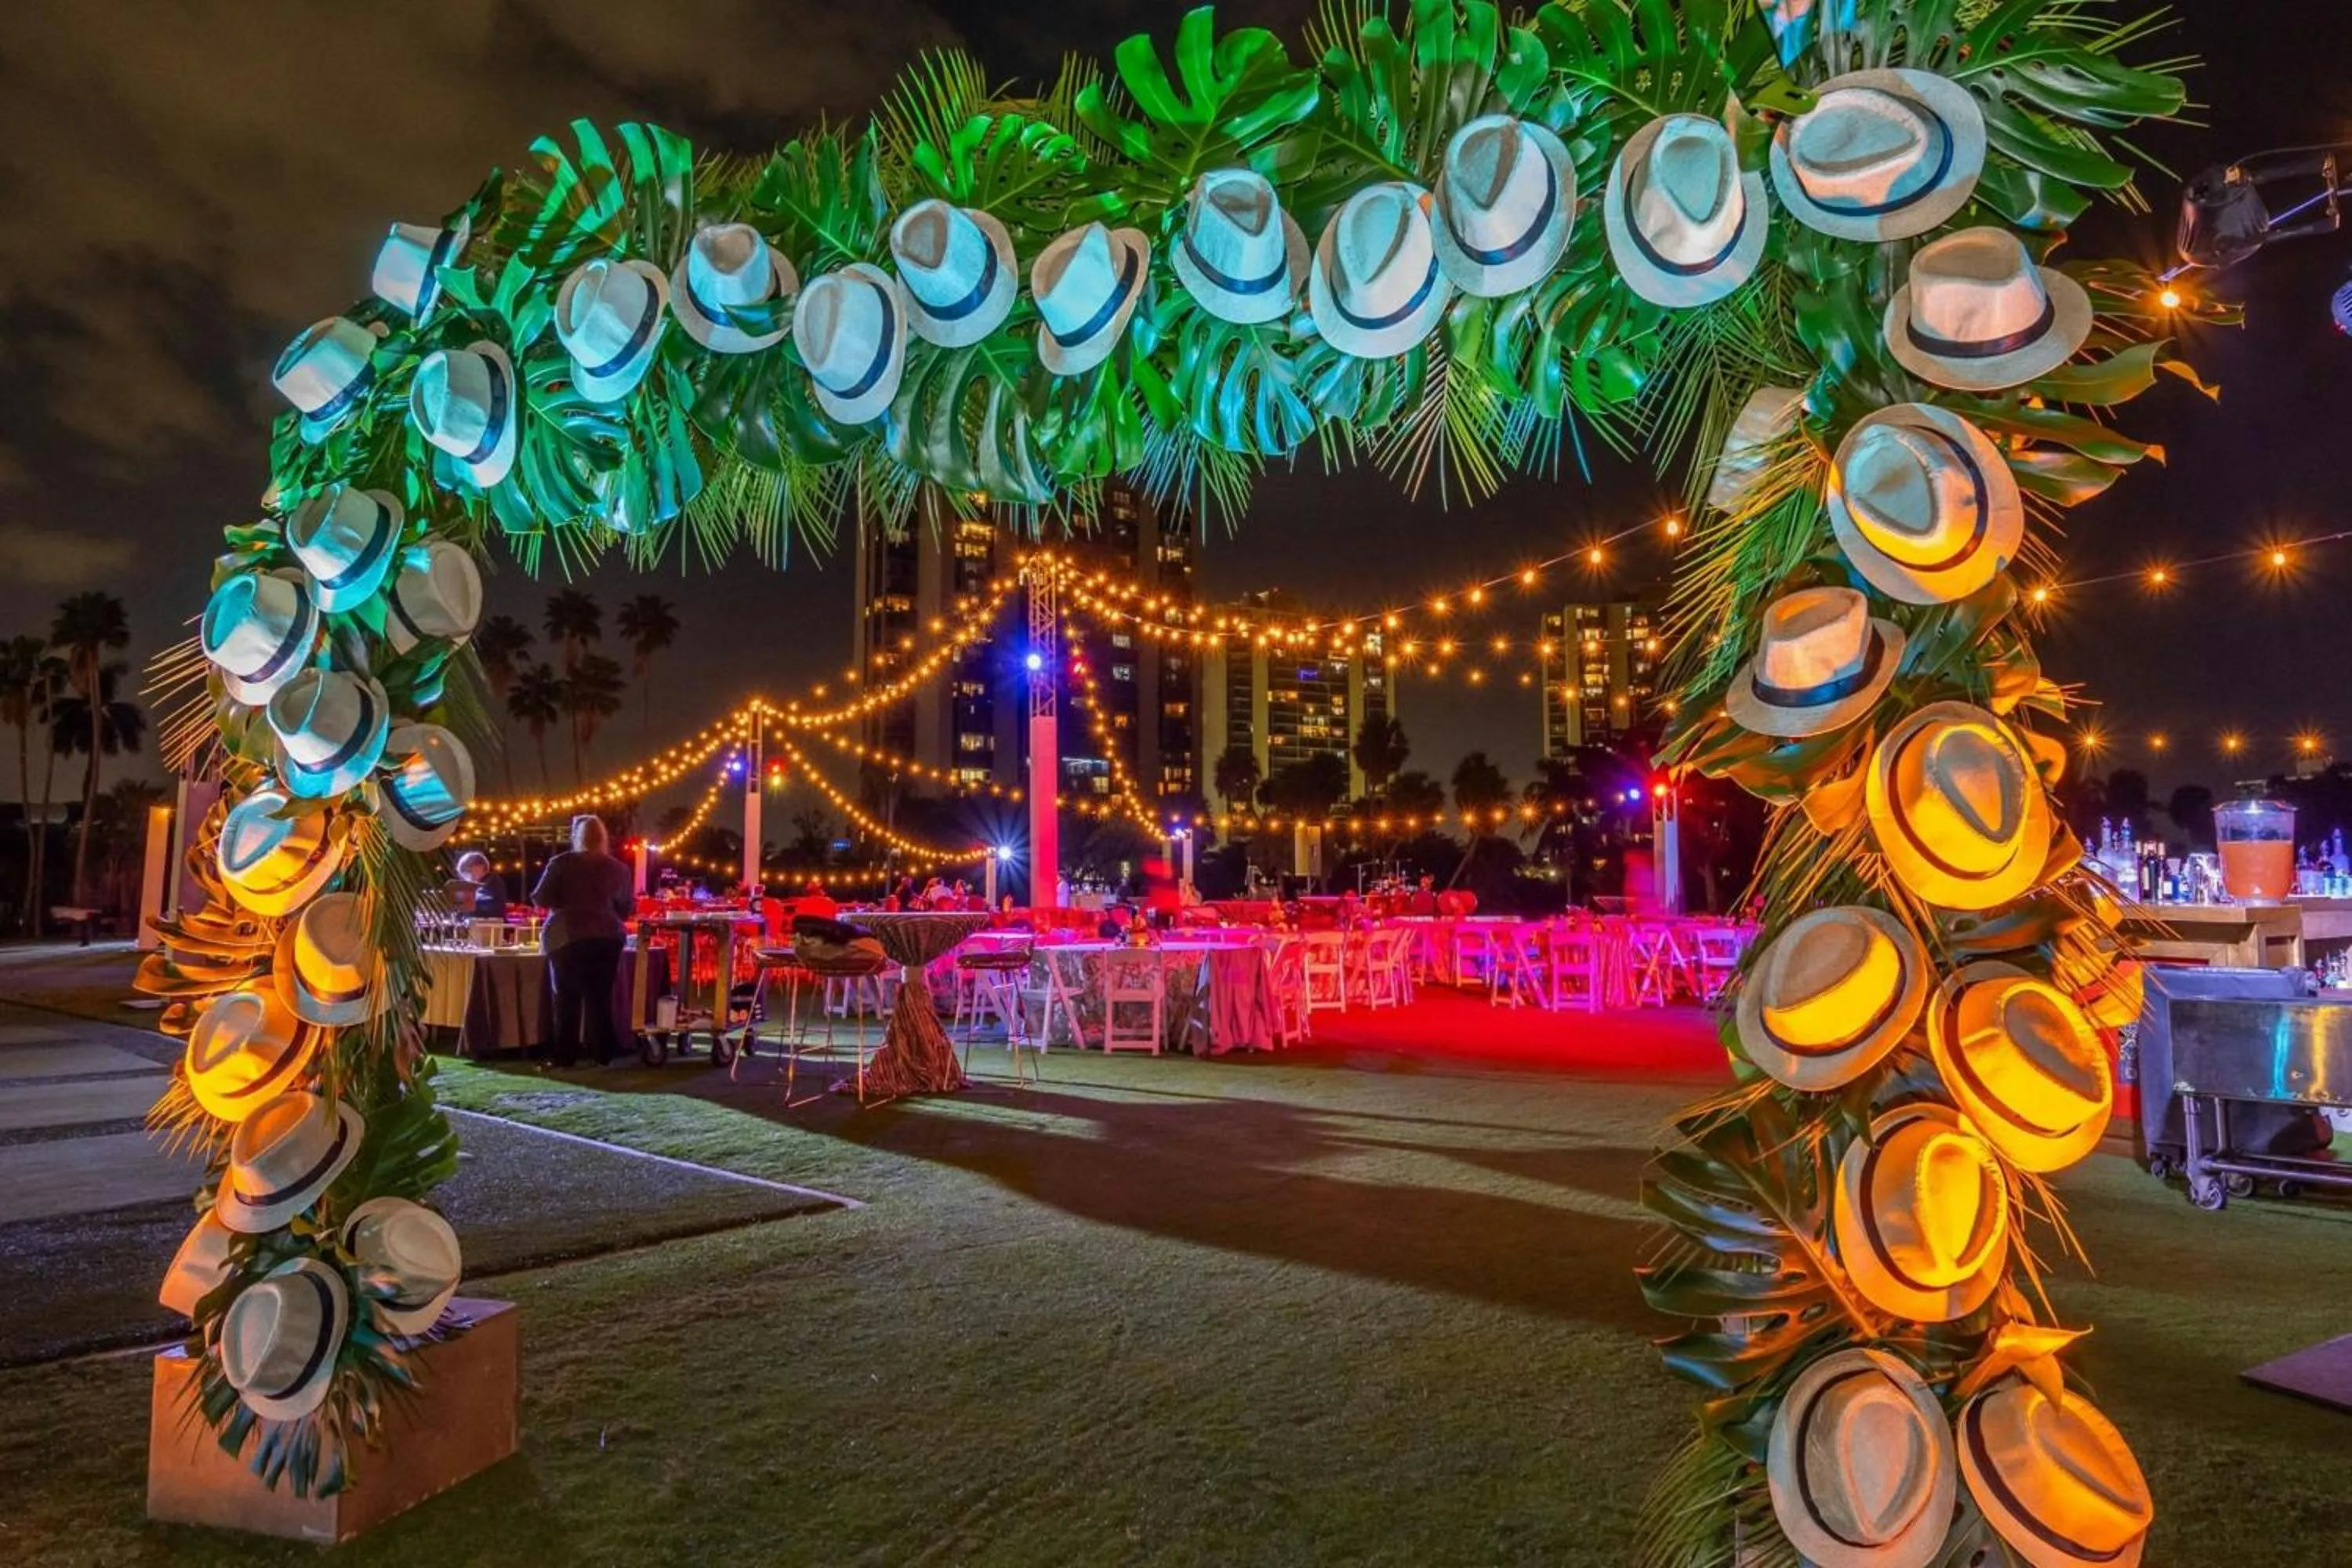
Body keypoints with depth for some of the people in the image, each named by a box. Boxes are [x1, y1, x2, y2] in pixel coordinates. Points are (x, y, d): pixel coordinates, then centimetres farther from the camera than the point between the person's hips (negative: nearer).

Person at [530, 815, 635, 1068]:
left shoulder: (561, 864, -3)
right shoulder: (618, 868, 5)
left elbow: (541, 899, -4)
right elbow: (626, 907, 11)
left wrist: (565, 901, 16)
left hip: (568, 937, -2)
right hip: (607, 937, 2)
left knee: (568, 997, 5)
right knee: (601, 996, 8)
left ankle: (565, 1056, 5)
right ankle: (603, 1055, 8)